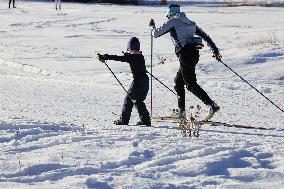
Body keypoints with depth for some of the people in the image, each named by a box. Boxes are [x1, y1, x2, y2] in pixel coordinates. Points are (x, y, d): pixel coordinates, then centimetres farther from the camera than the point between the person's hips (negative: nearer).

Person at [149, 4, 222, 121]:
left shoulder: (172, 22, 3)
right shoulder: (189, 22, 23)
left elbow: (156, 34, 6)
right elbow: (204, 35, 20)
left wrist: (152, 26, 28)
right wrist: (215, 50, 21)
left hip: (185, 53, -8)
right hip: (195, 53, 8)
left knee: (191, 84, -9)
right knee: (178, 81, 18)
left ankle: (212, 105, -22)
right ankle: (181, 111, 15)